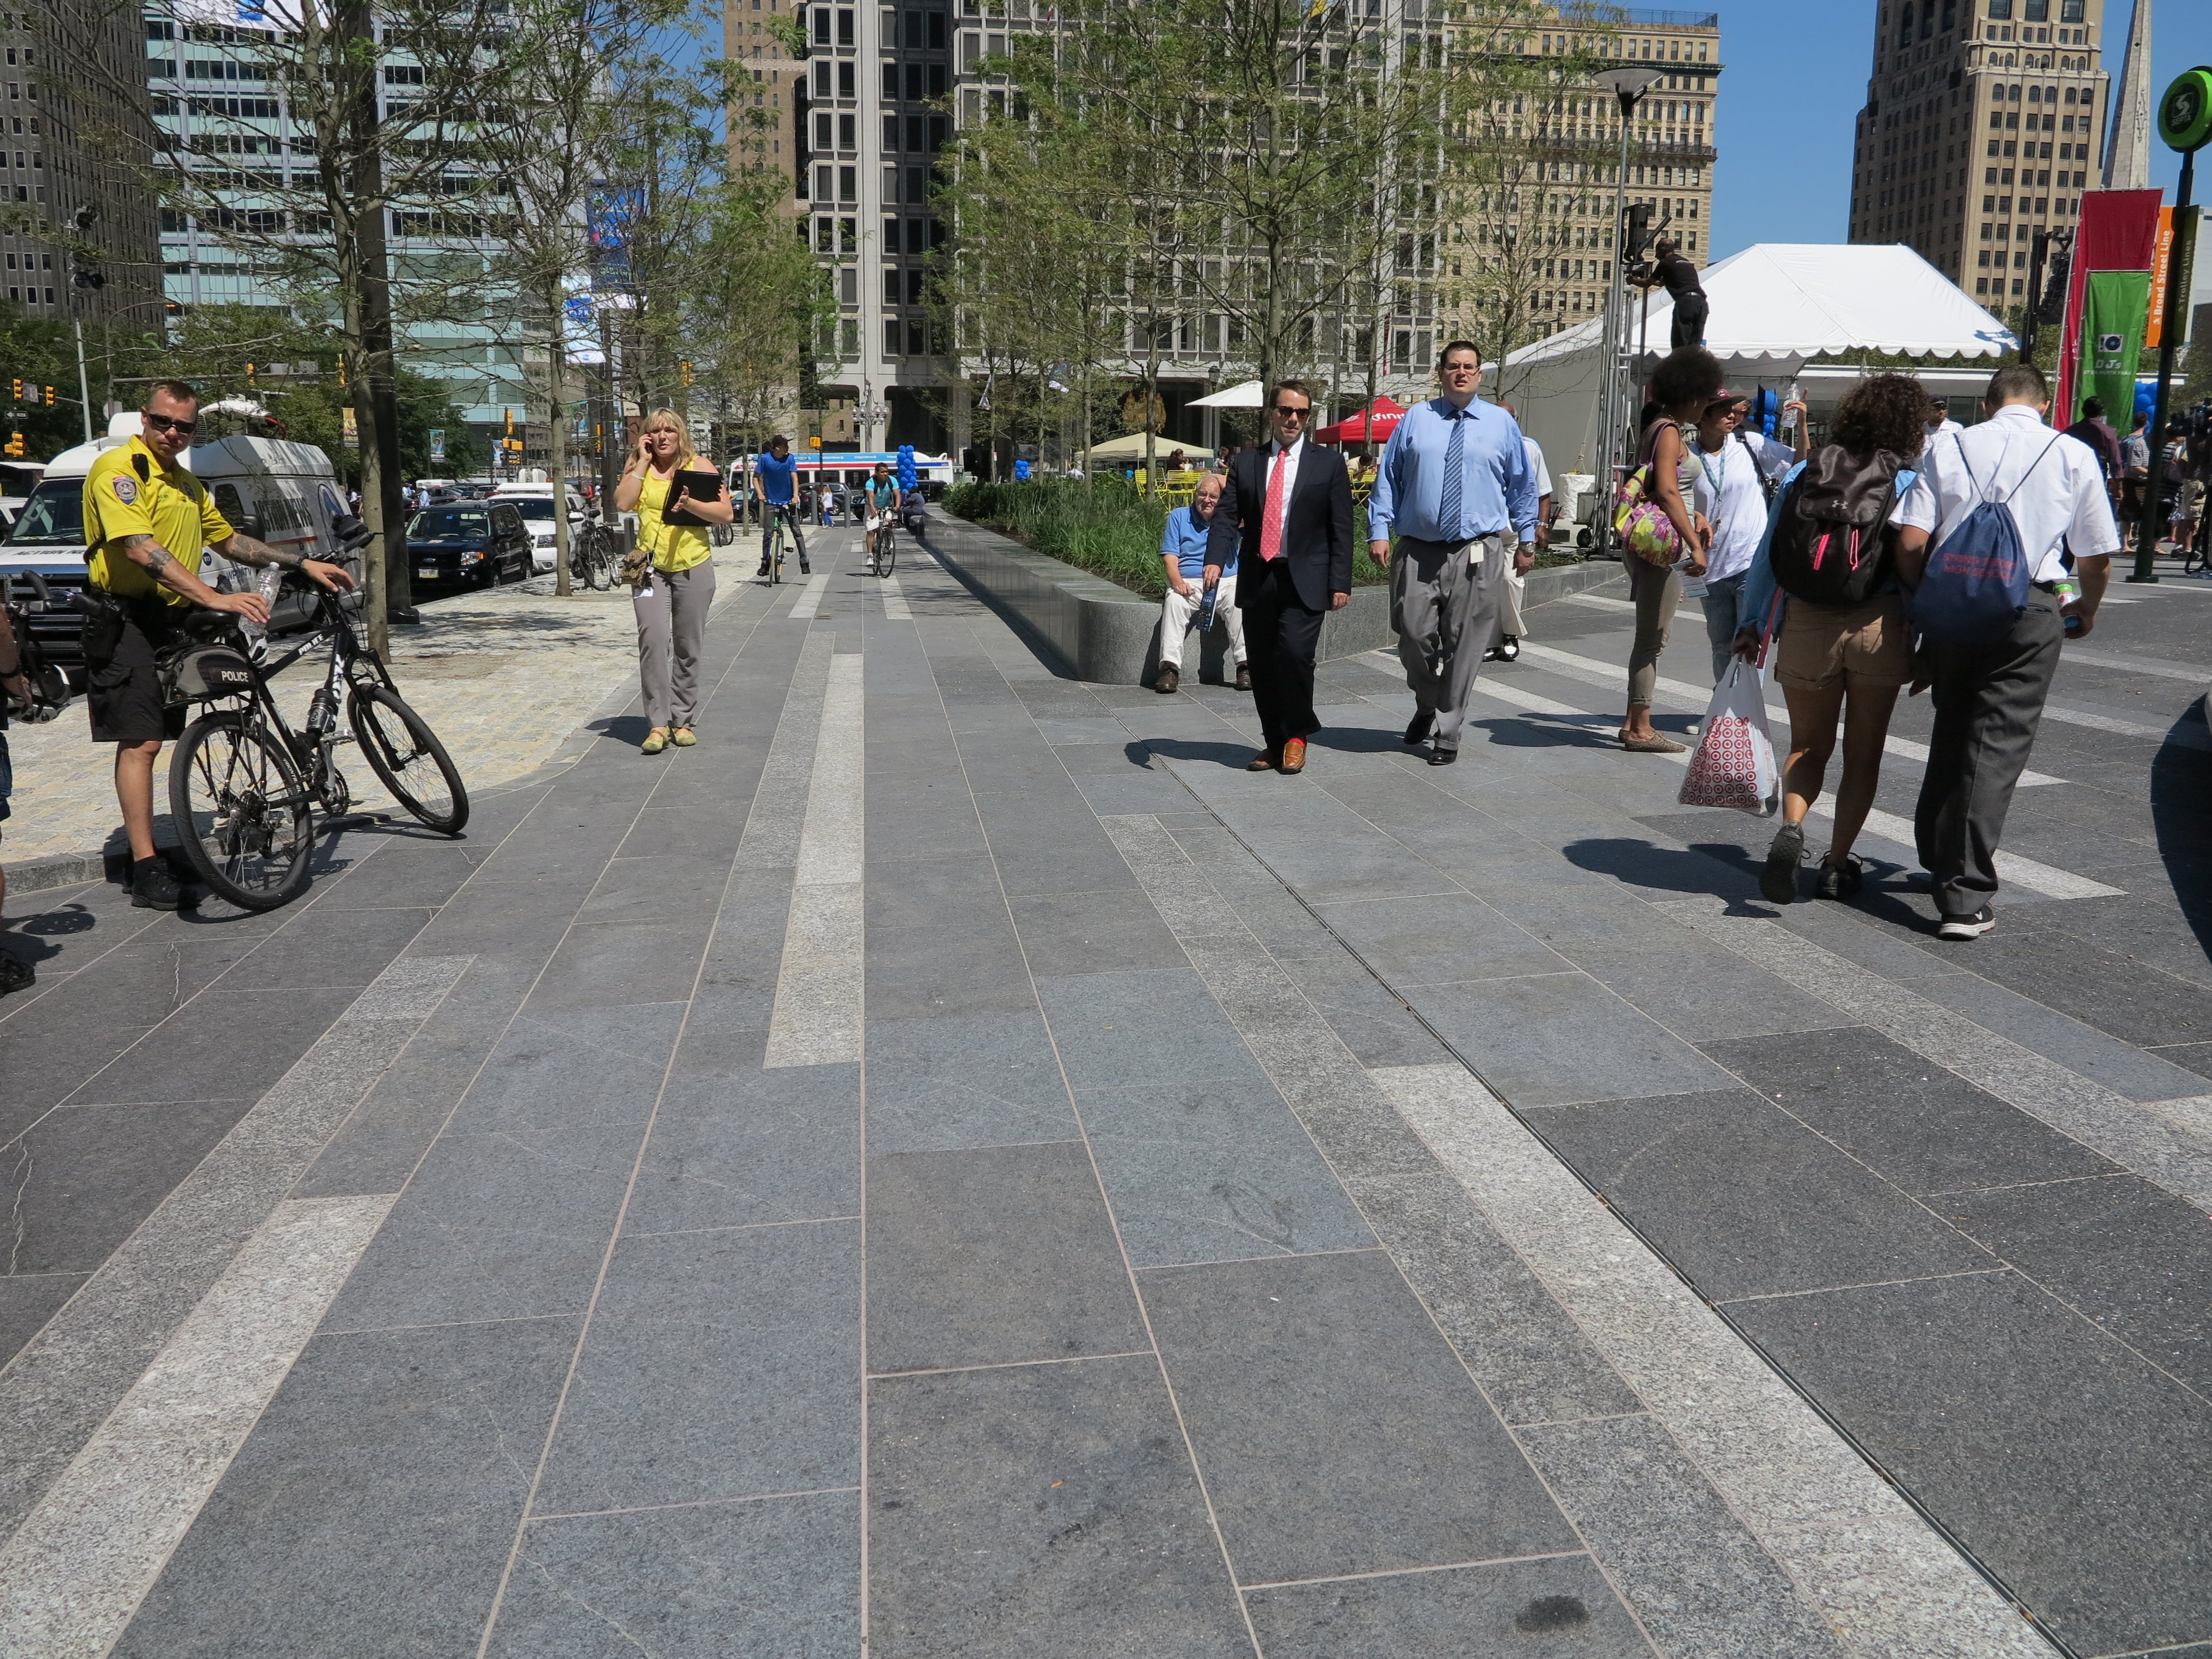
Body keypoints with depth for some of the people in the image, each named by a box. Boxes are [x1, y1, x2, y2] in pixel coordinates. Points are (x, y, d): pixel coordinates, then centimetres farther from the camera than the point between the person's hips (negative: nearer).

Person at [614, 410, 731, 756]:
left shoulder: (698, 467, 5)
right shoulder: (639, 469, 9)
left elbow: (725, 514, -3)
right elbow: (622, 504, -8)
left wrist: (690, 503, -18)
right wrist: (643, 462, -5)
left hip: (693, 567, 0)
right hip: (650, 567, 0)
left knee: (688, 648, 7)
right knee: (653, 640, -16)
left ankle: (682, 720, 18)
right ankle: (658, 724, -14)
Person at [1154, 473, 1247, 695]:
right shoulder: (1179, 516, 14)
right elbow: (1170, 555, 5)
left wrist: (1221, 479, 0)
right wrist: (1177, 581, -16)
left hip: (1227, 581, 1)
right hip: (1189, 583, 0)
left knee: (1239, 602, -32)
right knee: (1174, 601, -33)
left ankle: (1245, 666, -31)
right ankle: (1170, 667, -38)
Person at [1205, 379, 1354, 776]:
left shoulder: (1328, 463, 6)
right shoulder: (1246, 463, 11)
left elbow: (1341, 528, 2)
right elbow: (1226, 516, 3)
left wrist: (1340, 583, -5)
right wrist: (1215, 560, -14)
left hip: (1304, 581, -3)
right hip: (1257, 579, 3)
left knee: (1294, 653, -18)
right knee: (1262, 665, 7)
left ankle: (1296, 736, 2)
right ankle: (1274, 742, 21)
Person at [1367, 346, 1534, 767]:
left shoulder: (1501, 423, 10)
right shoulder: (1416, 419, 8)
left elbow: (1522, 485, 15)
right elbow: (1387, 478, 7)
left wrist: (1527, 540, 13)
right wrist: (1379, 531, -2)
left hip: (1477, 554, 0)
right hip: (1418, 551, 0)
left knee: (1464, 645, 1)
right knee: (1414, 634, -1)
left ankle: (1447, 733, 11)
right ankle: (1426, 706, 28)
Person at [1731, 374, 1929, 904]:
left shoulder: (1805, 474, 5)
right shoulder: (1911, 485, -1)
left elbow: (1766, 556, 6)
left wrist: (1751, 624, 13)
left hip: (1807, 622, 2)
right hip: (1879, 626, -1)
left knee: (1808, 746, 14)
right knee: (1863, 753, 13)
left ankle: (1791, 829, -13)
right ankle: (1838, 864, 17)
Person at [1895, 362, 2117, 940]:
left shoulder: (1948, 450, 7)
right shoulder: (2075, 455, 7)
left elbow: (1910, 543, -2)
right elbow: (2097, 556, 10)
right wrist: (2087, 610, 29)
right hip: (2029, 612, -2)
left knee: (1950, 734, 18)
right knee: (1998, 746, -2)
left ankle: (1939, 856, 33)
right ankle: (1965, 897, -7)